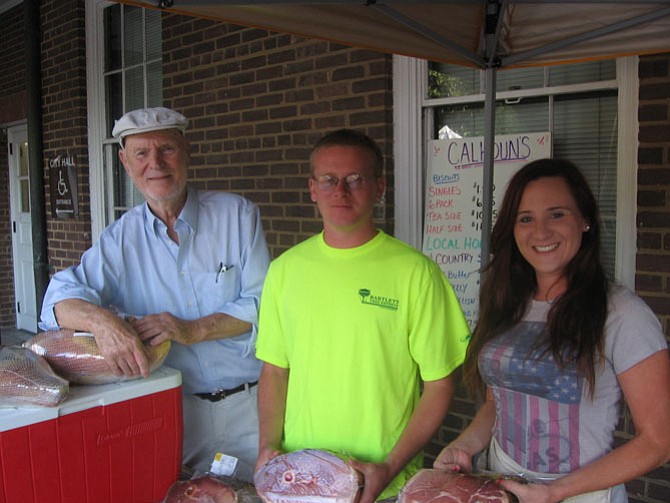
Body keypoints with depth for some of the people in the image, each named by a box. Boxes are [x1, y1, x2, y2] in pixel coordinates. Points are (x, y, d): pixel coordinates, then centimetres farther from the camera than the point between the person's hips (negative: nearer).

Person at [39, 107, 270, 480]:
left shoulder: (238, 215, -5)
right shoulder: (122, 238, 2)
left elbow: (264, 304, -9)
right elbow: (62, 295, -6)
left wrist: (191, 330, -22)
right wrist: (101, 319, -28)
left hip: (249, 404, -1)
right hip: (174, 410, 1)